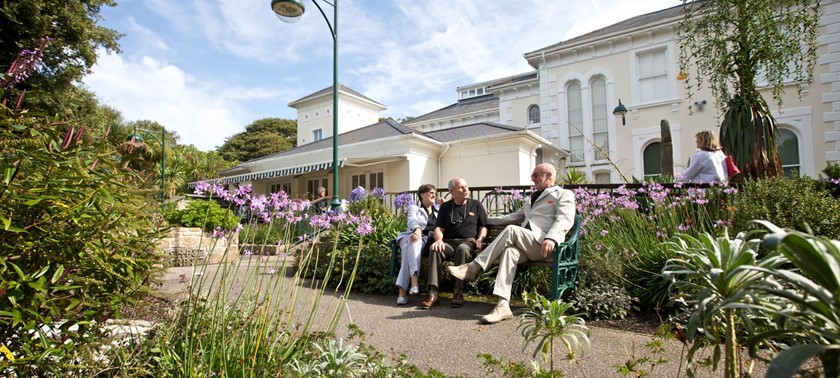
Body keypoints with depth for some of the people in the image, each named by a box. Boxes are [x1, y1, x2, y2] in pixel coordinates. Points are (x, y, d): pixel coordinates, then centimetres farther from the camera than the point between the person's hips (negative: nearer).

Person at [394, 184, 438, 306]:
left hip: (429, 240, 1)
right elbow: (412, 221, -5)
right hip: (412, 237, -1)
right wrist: (417, 230, -29)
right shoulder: (414, 208, 19)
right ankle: (414, 281, -52)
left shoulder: (438, 210, 31)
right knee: (413, 243, -39)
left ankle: (403, 290, -42)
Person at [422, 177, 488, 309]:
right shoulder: (445, 207, 17)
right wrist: (439, 240, -11)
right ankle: (433, 293, -35)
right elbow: (438, 228, 11)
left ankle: (459, 293, -34)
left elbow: (483, 227, 15)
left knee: (462, 249, -37)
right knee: (434, 250, -31)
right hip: (448, 242, 2)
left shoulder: (476, 205, 15)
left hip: (468, 241, -1)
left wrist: (479, 239, -5)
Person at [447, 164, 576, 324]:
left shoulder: (564, 194, 10)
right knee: (510, 251, -30)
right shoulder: (531, 198, 34)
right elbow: (514, 217, 42)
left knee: (512, 230, -31)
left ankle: (473, 268, -28)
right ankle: (503, 305, -41)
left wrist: (551, 238, -28)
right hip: (524, 244, 6)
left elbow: (564, 220, -8)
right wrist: (487, 220, 39)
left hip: (544, 245, -6)